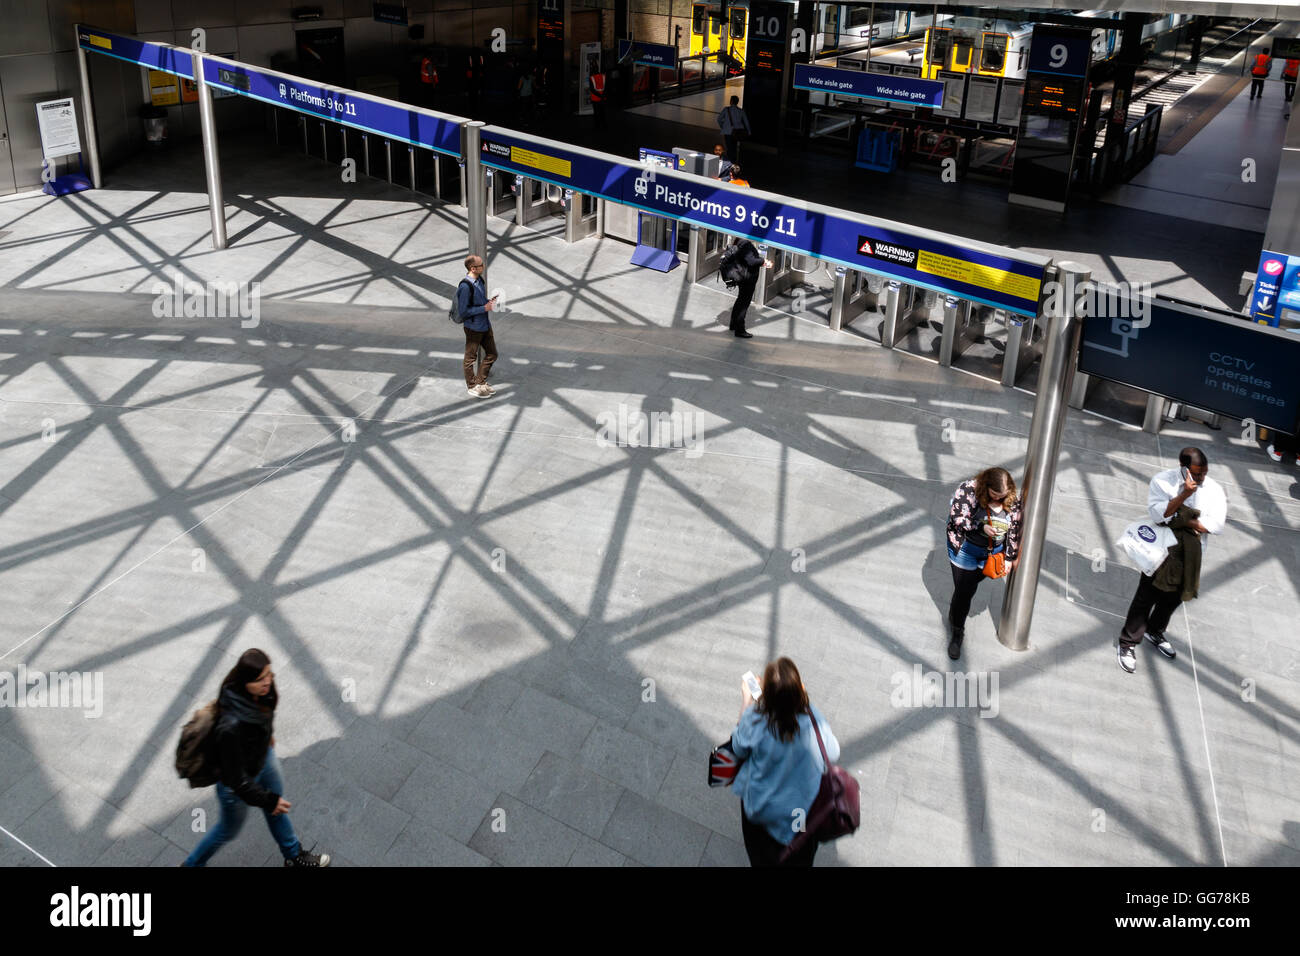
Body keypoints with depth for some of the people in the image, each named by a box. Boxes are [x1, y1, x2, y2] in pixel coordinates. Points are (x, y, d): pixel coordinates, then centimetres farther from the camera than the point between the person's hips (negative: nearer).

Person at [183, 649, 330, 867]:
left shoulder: (260, 693, -24)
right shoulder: (231, 727, -45)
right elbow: (236, 778, -32)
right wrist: (268, 800, -21)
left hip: (264, 756, 7)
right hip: (237, 783, -6)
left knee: (276, 810, 29)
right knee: (229, 830, 22)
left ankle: (293, 856, 55)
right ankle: (192, 863, 51)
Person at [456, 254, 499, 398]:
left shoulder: (480, 280, 4)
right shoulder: (465, 286, -24)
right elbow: (463, 312, -23)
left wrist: (490, 301, -2)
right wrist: (484, 308, -21)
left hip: (485, 325, 9)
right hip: (473, 328, -9)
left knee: (492, 354, 16)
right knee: (471, 358, 10)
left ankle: (480, 382, 31)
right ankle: (471, 386, 25)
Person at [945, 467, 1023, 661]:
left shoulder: (1013, 500, -10)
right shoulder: (969, 490, -22)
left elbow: (1014, 530, -1)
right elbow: (957, 517, -22)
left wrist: (1009, 557, 1)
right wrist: (982, 527, -31)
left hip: (993, 553, 3)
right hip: (966, 550, -3)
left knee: (970, 587, 17)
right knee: (963, 592, -2)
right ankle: (957, 633, 14)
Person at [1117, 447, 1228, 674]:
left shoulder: (1214, 490, -8)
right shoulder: (1162, 481, -14)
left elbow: (1217, 524, -16)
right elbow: (1156, 513, -27)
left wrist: (1184, 521, -22)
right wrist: (1183, 495, -36)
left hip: (1189, 556, 4)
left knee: (1172, 599, 20)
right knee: (1146, 598, 2)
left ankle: (1154, 631, 45)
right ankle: (1128, 643, 14)